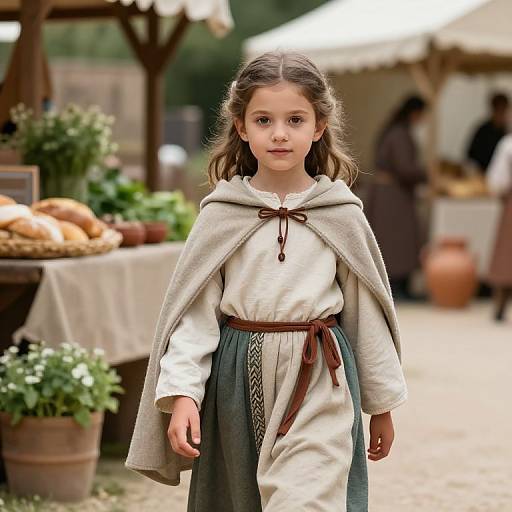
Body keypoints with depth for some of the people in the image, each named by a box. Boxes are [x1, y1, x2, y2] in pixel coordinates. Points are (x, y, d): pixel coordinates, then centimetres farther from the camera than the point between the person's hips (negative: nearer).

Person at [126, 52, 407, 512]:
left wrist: (381, 403, 12)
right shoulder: (221, 214, -1)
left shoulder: (342, 214, 0)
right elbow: (195, 310, -2)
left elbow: (365, 309, 7)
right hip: (238, 375, 2)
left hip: (319, 381, -1)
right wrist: (182, 392, -14)